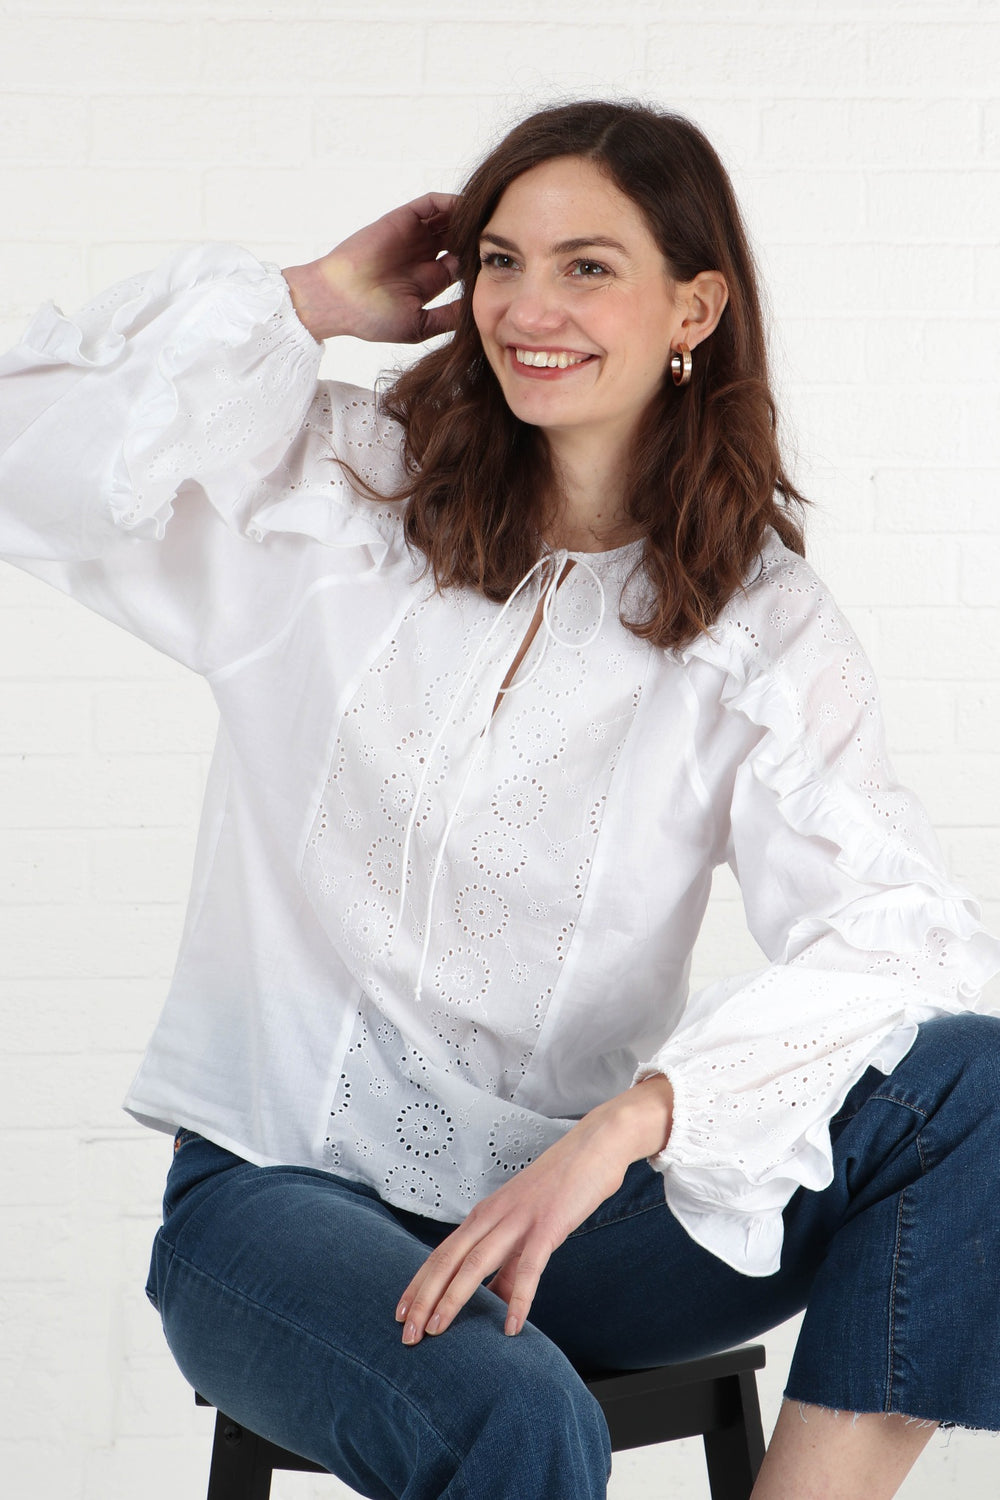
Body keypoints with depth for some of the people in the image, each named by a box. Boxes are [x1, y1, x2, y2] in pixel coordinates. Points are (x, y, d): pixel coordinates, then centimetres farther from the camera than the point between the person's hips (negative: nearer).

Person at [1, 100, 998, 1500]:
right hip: (283, 1185, -1)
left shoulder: (766, 631, 1)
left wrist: (628, 1122, -30)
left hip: (560, 1200, 2)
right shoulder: (336, 494, 3)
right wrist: (313, 302, -6)